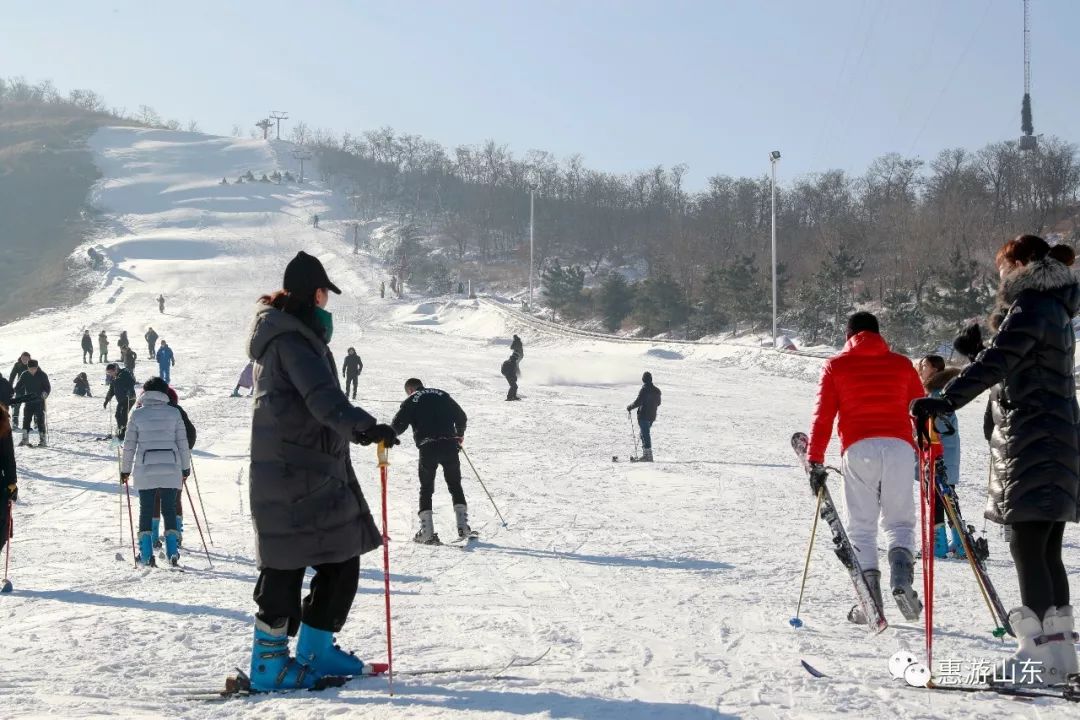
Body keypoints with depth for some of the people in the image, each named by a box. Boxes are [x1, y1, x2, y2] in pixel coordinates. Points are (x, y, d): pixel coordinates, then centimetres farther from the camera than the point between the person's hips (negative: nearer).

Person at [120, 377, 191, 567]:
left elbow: (129, 445, 2)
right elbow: (183, 442, 4)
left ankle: (146, 554, 4)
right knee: (169, 509, 9)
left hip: (145, 469, -1)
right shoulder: (174, 412, 2)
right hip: (171, 469, 1)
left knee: (146, 510, 8)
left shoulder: (137, 413, 0)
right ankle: (172, 550, -3)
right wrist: (185, 468, 14)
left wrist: (125, 470, 12)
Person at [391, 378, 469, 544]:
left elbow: (397, 426, 0)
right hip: (449, 446, 2)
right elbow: (461, 417, 19)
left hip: (428, 448, -2)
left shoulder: (411, 401, 6)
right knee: (455, 486, 15)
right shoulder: (442, 395, 16)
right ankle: (462, 526, 4)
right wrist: (460, 435, 37)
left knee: (426, 489, 8)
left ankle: (427, 532, 0)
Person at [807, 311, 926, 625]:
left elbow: (822, 416, 7)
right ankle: (901, 577, -19)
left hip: (858, 449, -1)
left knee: (861, 527, 4)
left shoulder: (835, 366, 14)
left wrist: (815, 462, 7)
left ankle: (870, 596, -10)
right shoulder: (901, 364, 18)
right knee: (900, 522, 8)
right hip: (899, 447, 1)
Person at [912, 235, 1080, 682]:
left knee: (1027, 546, -11)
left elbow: (995, 363, -25)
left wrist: (946, 401, -33)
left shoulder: (1031, 307, -12)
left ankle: (1041, 651, -14)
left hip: (1033, 444, -10)